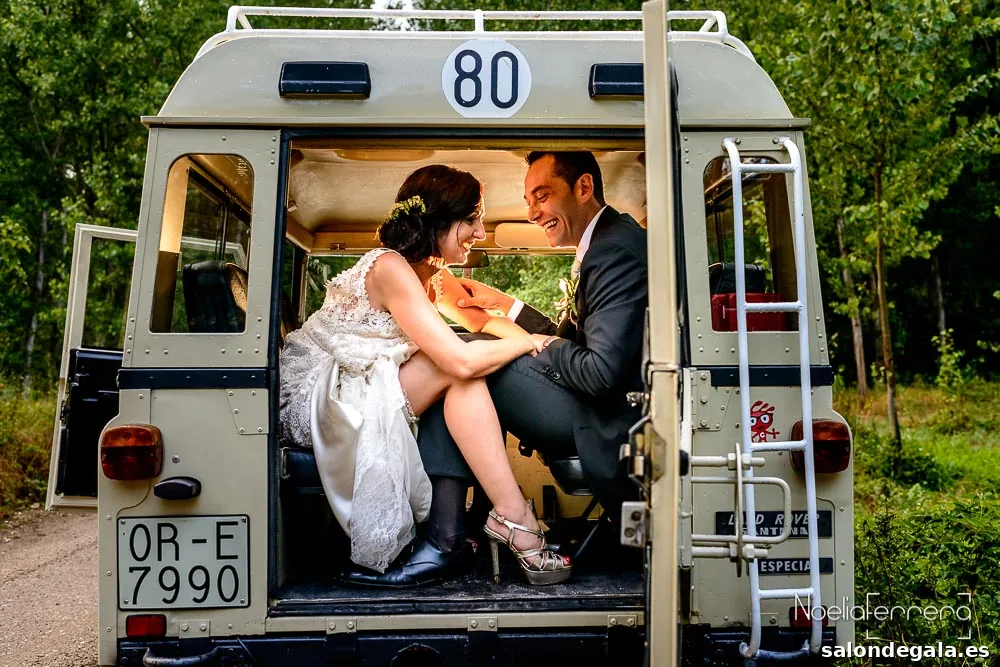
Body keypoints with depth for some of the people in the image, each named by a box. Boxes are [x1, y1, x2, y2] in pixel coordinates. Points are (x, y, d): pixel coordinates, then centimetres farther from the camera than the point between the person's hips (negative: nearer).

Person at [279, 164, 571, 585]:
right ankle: (513, 519, -21)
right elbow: (462, 360, -30)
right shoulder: (392, 269, -23)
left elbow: (480, 320, 19)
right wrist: (529, 342, -13)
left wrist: (531, 335, -3)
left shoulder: (433, 272, 6)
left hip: (359, 389, 9)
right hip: (313, 398, -9)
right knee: (459, 369, -24)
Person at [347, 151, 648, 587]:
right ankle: (443, 532, 6)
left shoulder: (616, 249, -17)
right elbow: (572, 342, 19)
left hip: (611, 426, -11)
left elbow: (602, 372, -24)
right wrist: (506, 305, 13)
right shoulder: (602, 244, 16)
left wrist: (548, 349, -6)